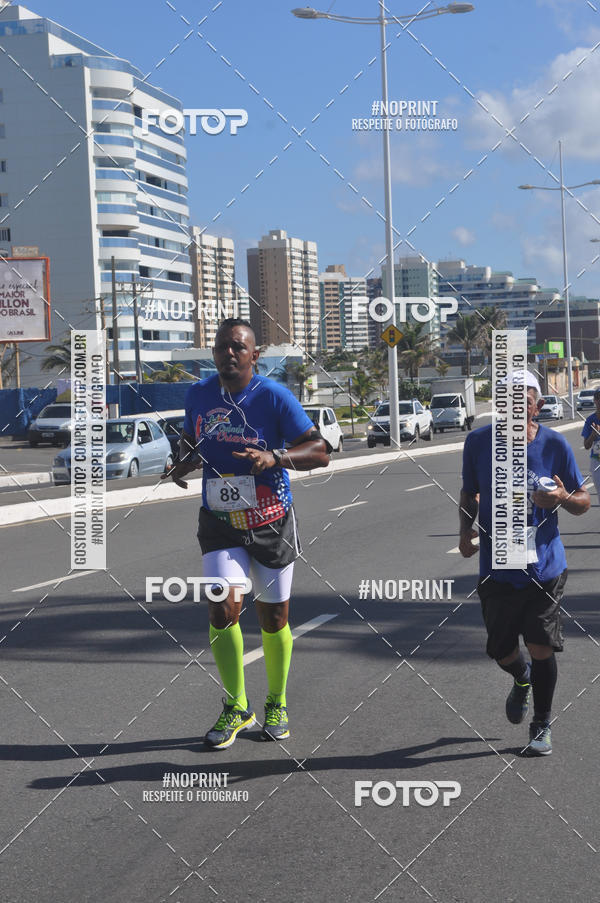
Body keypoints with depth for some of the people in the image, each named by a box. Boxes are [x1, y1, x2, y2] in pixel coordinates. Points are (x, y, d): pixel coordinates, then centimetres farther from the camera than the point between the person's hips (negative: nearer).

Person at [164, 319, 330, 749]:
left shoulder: (275, 397, -11)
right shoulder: (199, 394, 2)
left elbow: (320, 451, -12)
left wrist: (274, 458, -29)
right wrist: (183, 463, -2)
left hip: (271, 522, -2)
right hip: (219, 522, 2)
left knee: (273, 618, 8)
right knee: (224, 608, -14)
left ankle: (277, 704, 31)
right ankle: (236, 708, 4)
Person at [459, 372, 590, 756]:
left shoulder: (555, 444, -7)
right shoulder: (479, 443, -4)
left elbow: (584, 501, 1)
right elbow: (469, 492, 12)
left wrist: (564, 498, -22)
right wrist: (466, 528, -6)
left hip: (545, 565, -1)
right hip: (497, 568, 2)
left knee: (542, 646, -2)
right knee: (501, 649, 8)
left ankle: (542, 726, 19)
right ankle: (522, 680, 46)